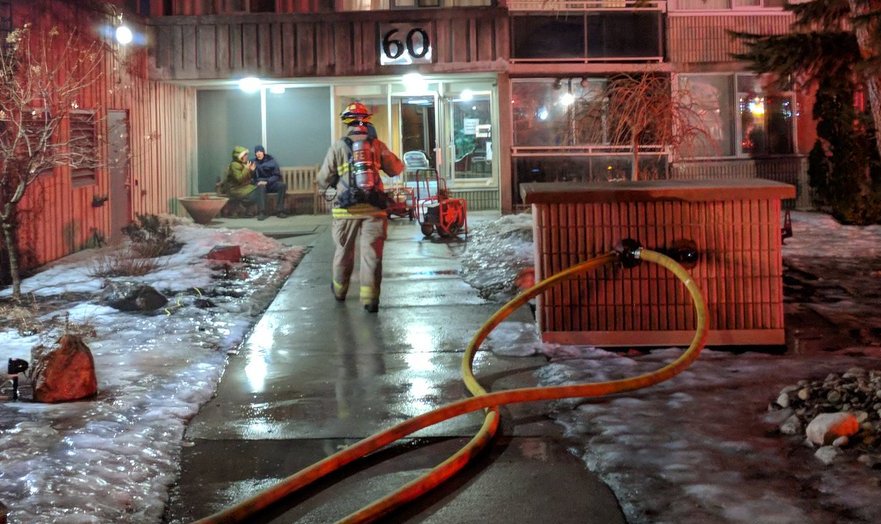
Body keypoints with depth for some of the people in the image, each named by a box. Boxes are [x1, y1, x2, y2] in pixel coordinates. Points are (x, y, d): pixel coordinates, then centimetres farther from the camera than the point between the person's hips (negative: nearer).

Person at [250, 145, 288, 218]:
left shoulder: (271, 161, 0)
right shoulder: (254, 163, 3)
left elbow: (277, 175, -3)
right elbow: (254, 178, 3)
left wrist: (267, 182, -19)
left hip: (272, 183, 1)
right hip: (261, 184, -1)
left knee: (283, 185, -31)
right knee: (260, 187, -38)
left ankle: (279, 211, -34)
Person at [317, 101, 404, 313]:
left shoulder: (338, 147, -1)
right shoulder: (377, 145, 2)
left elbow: (324, 180, 1)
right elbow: (396, 169, 11)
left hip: (347, 208, 0)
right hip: (374, 208, 0)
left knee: (344, 251, 17)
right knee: (372, 254, 0)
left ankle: (340, 290, 34)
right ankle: (370, 298, -7)